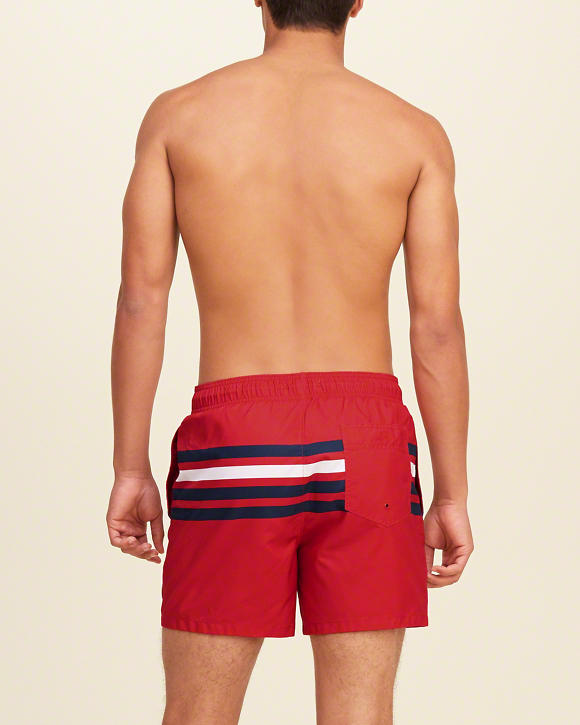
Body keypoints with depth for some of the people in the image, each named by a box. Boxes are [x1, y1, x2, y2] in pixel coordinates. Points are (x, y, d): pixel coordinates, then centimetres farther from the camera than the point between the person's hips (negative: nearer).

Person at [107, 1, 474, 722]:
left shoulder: (177, 115, 2)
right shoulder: (415, 134, 1)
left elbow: (141, 301, 0)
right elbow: (437, 327, -2)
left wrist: (130, 471, 5)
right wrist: (452, 495, 4)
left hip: (233, 446, 0)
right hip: (363, 445, 0)